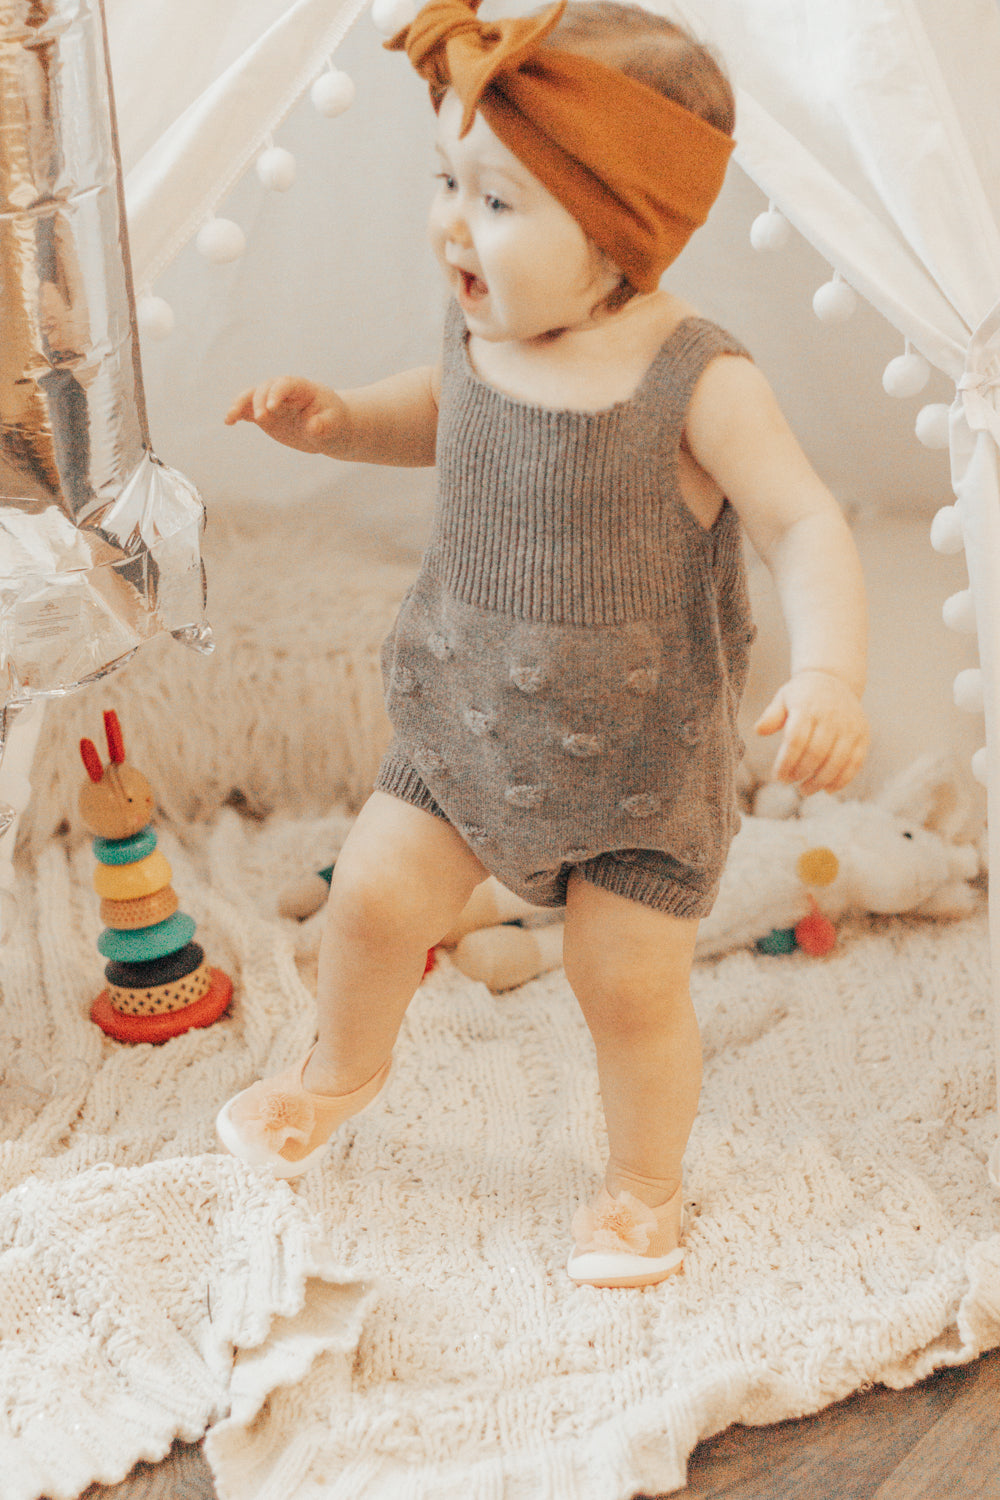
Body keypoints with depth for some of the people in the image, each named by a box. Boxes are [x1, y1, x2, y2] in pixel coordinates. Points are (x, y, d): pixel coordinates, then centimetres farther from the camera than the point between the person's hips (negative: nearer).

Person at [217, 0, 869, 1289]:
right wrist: (337, 420, 0)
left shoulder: (699, 383, -23)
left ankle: (643, 1184, 34)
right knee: (375, 896, 6)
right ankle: (341, 1067, 40)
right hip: (468, 719, 5)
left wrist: (828, 672, -38)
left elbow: (806, 526, -22)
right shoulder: (481, 329, -5)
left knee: (632, 984, 4)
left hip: (641, 754, -5)